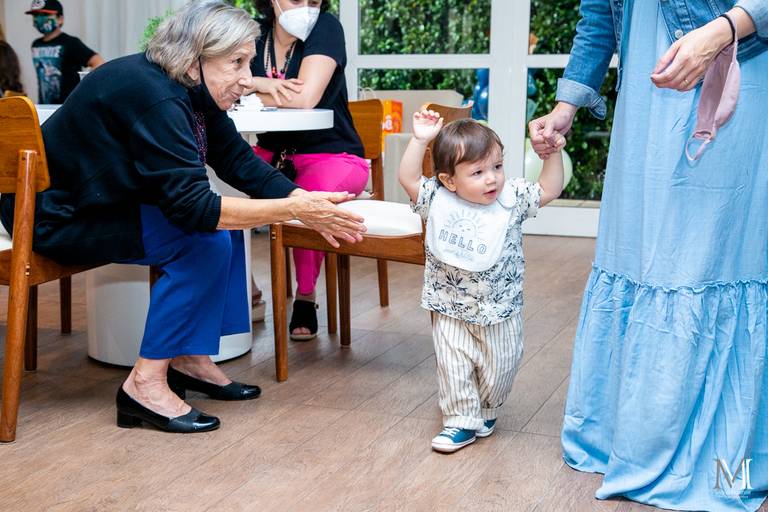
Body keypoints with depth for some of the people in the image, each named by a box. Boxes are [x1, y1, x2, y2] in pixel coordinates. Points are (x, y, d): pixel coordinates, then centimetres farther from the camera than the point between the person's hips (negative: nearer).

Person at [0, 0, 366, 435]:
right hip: (54, 216, -10)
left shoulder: (192, 90, -2)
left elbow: (239, 159, -2)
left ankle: (191, 359, 7)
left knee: (226, 220, 3)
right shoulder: (153, 97, -29)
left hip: (105, 199, 10)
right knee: (205, 240, -22)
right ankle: (146, 382, -16)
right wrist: (293, 210, -33)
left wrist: (307, 204, -16)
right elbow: (193, 207, -33)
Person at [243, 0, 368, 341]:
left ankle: (306, 297, -9)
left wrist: (252, 90, -10)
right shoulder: (254, 34, 2)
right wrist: (264, 85, -21)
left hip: (331, 155, -5)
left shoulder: (326, 28, -12)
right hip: (273, 152, 5)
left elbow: (305, 98, -24)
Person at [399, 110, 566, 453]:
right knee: (454, 368, 4)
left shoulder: (512, 199, -9)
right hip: (450, 311, -1)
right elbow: (408, 179, -10)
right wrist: (420, 140, -19)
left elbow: (548, 190, -3)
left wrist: (554, 152, -14)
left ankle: (485, 412, 38)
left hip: (500, 311, 1)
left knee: (499, 367, 13)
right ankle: (462, 421, 19)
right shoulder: (438, 200, -10)